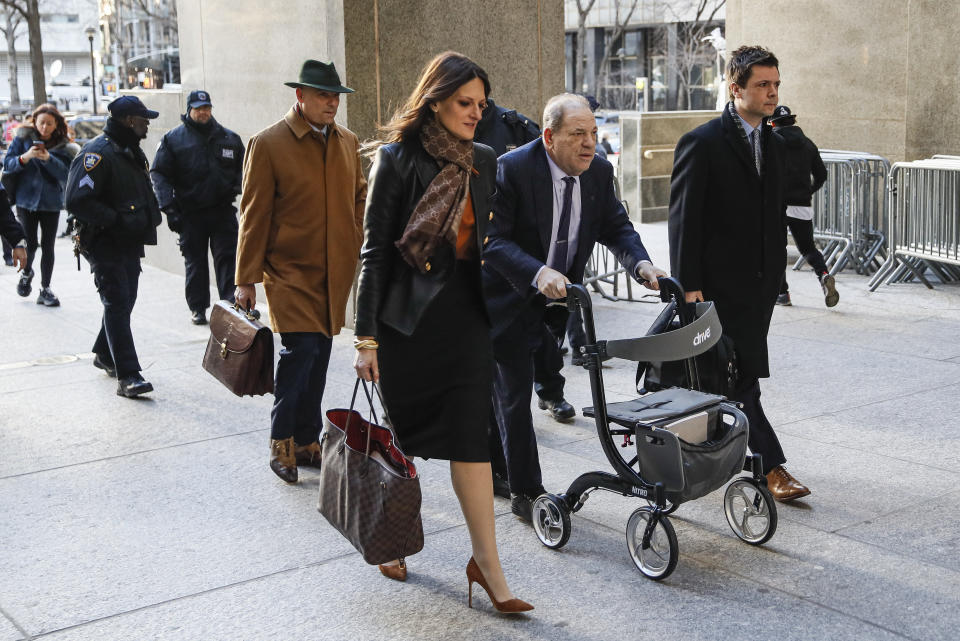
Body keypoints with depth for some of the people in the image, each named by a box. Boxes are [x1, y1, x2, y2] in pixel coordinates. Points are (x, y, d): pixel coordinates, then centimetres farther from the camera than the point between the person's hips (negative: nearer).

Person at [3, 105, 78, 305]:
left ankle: (45, 289, 12)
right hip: (26, 200, -1)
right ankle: (27, 273, 29)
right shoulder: (23, 138, 0)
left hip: (51, 202, 1)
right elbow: (7, 164, -4)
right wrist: (25, 157, -22)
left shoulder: (63, 146, 1)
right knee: (30, 244, -3)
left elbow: (66, 173, -9)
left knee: (48, 246, 3)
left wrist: (48, 159, -25)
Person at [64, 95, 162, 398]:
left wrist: (150, 215, 10)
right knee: (118, 303, -10)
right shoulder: (97, 154, -18)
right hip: (104, 244, -9)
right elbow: (77, 201, -25)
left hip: (130, 242, 9)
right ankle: (127, 375, -11)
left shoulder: (131, 152, 14)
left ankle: (104, 354, 36)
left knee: (125, 300, 17)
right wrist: (116, 220, -23)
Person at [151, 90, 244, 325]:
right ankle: (197, 307, 16)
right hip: (190, 214, -1)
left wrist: (236, 186, 0)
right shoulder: (173, 139, 1)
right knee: (195, 261, 6)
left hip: (223, 210, 1)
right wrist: (169, 208, -10)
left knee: (227, 257, -5)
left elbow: (243, 166, 20)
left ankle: (231, 303, -4)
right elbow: (160, 175, -1)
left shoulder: (229, 138, 8)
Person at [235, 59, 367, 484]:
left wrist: (355, 242, 12)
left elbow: (359, 195, 24)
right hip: (289, 272, -5)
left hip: (335, 273, 6)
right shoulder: (268, 144, -7)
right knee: (300, 349, -13)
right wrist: (246, 279, -7)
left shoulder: (347, 142, 9)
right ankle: (281, 442, 3)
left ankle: (307, 441, 22)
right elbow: (253, 214, -7)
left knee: (319, 355, 10)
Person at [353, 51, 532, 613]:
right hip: (407, 316, -3)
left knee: (472, 435, -2)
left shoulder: (484, 161, 6)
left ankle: (487, 563, 4)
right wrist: (367, 337, -11)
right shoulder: (398, 160, -8)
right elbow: (375, 250, -8)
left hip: (466, 314, 3)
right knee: (402, 432, 10)